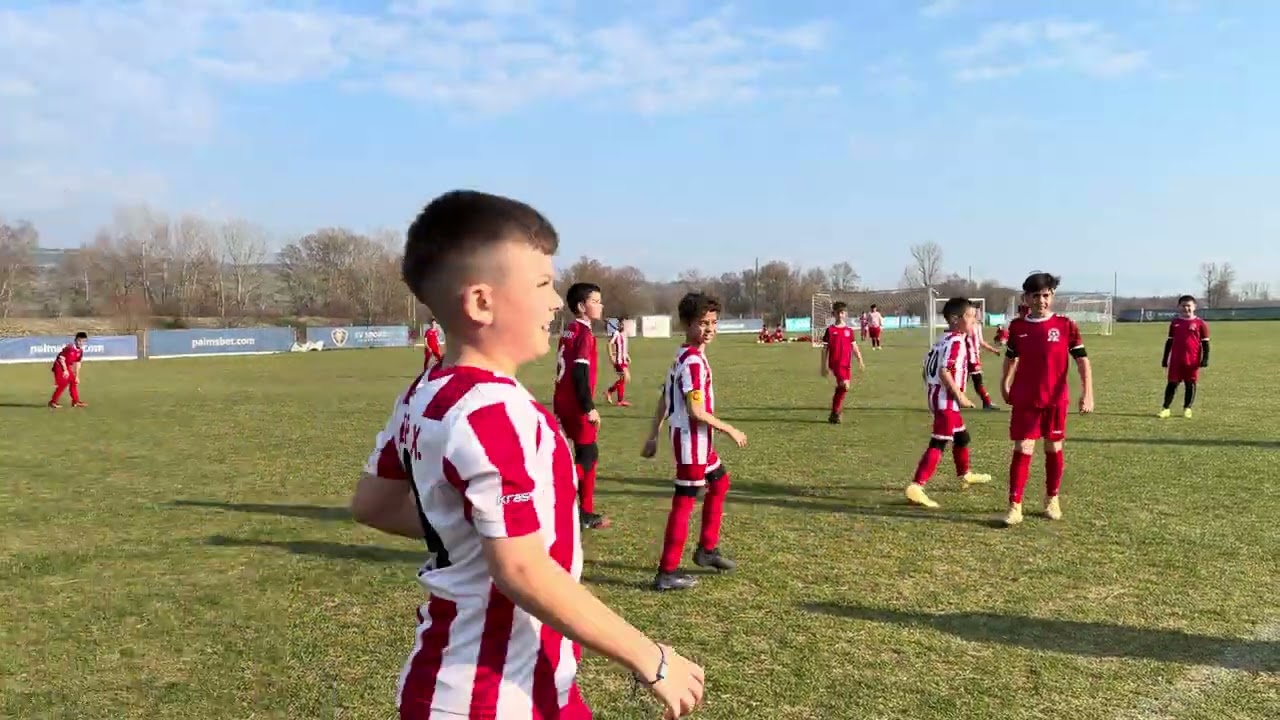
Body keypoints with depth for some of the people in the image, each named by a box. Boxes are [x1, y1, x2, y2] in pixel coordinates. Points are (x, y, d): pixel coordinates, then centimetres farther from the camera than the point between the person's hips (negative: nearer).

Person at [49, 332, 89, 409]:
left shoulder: (80, 351, 1)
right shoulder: (70, 347, -23)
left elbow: (77, 363, 8)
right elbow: (61, 358, -20)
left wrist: (77, 376, 9)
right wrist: (65, 370, -23)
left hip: (68, 367, 8)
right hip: (60, 366, -8)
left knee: (73, 382, 9)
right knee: (62, 384, -12)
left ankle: (76, 401, 19)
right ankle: (53, 402, -3)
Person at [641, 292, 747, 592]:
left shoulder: (683, 357, 10)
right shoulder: (694, 361, -21)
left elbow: (664, 401, 12)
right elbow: (696, 411, -25)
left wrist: (653, 436, 15)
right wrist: (730, 430, -14)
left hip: (697, 439, 10)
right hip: (692, 439, -10)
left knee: (719, 483, 25)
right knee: (684, 502, -3)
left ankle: (707, 549, 35)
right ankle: (667, 573, 5)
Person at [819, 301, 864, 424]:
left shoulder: (849, 330, 9)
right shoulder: (830, 330, 0)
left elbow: (854, 347, 13)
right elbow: (825, 348, 0)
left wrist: (860, 361, 5)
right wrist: (824, 366, -3)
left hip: (847, 364, 4)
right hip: (835, 363, -4)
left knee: (840, 389, 8)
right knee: (845, 386, -20)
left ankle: (834, 413, 20)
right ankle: (836, 413, -8)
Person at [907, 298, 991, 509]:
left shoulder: (944, 340, 12)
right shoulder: (956, 342, -17)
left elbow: (928, 364, 16)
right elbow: (944, 372, -26)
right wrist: (960, 396, -21)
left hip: (938, 395, 10)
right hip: (946, 398, -10)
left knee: (961, 436, 27)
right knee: (939, 443, -11)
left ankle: (965, 474, 47)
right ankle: (916, 487, -17)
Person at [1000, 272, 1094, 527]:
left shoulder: (1065, 325, -5)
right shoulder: (1017, 326, 1)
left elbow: (1082, 360, -7)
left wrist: (1087, 393, -15)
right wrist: (1005, 385, 18)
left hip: (1056, 399, 0)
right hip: (1024, 400, 0)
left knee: (1054, 449, 11)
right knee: (1022, 450, -4)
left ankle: (1052, 500, 29)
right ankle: (1015, 506, -2)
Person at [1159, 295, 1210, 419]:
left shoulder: (1200, 323, 0)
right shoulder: (1174, 323, 9)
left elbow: (1205, 343, 1)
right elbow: (1169, 342, 14)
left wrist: (1205, 358, -6)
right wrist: (1165, 358, 12)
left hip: (1192, 360, -2)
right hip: (1176, 360, 2)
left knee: (1190, 384, 5)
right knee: (1172, 383, 2)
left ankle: (1187, 408, 14)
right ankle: (1165, 408, 5)